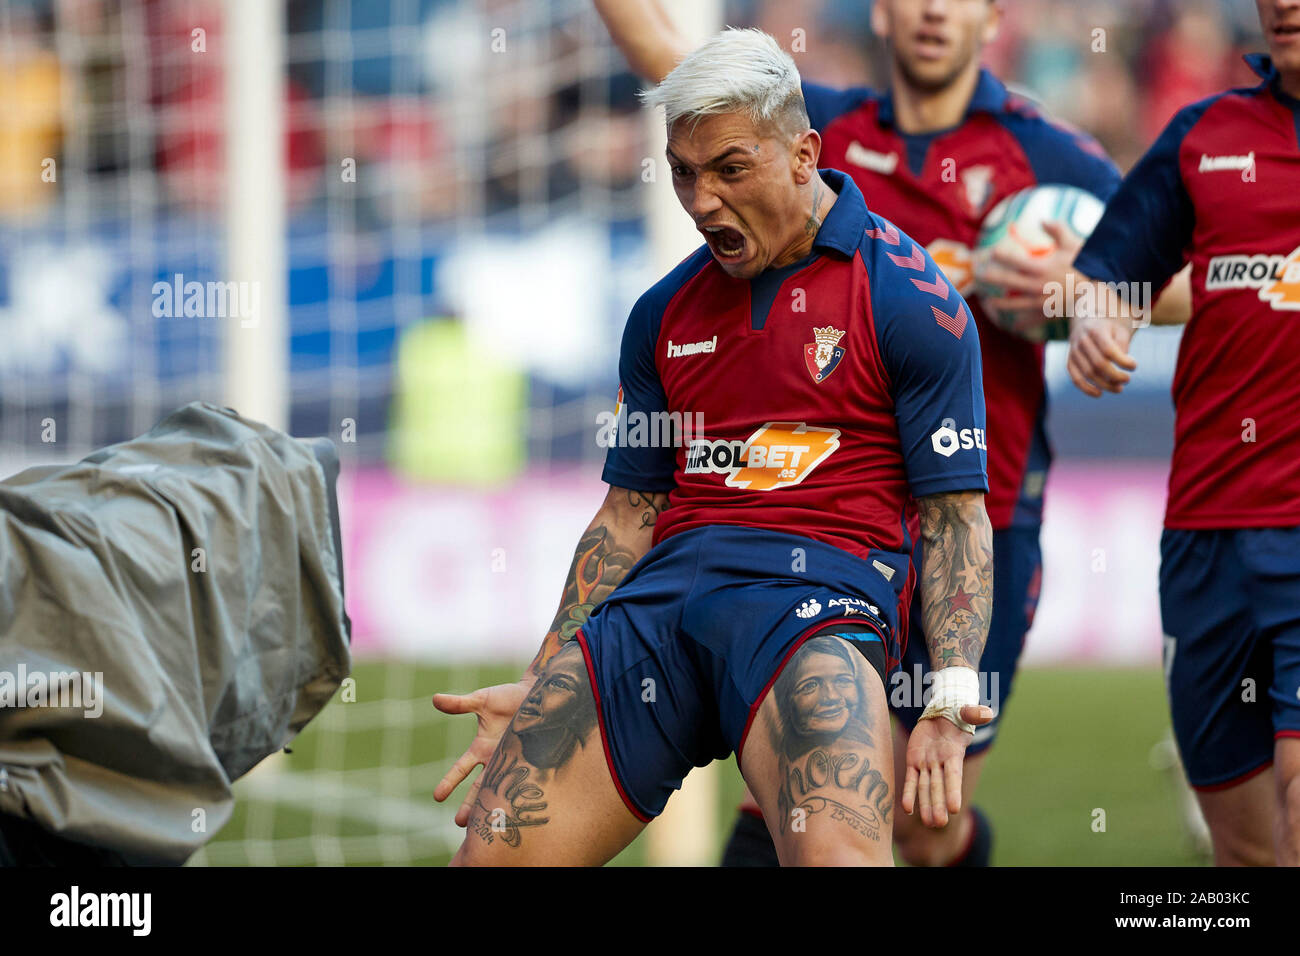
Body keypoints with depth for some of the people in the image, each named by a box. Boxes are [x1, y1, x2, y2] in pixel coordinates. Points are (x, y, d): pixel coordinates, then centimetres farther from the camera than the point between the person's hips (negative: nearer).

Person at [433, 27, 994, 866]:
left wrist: (952, 694, -11)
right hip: (665, 588, 5)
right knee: (496, 848, -10)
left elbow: (956, 514, 2)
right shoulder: (664, 315, 19)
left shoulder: (910, 300, 3)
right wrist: (537, 687, 20)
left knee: (837, 850, -34)